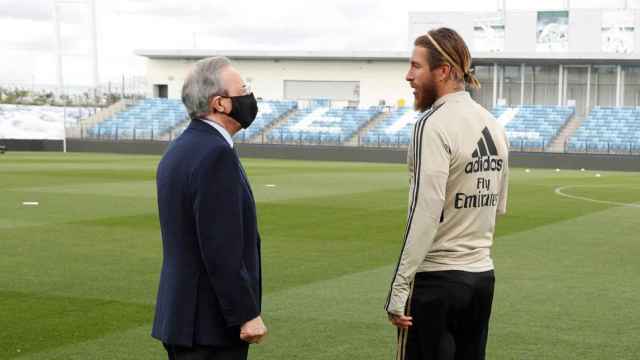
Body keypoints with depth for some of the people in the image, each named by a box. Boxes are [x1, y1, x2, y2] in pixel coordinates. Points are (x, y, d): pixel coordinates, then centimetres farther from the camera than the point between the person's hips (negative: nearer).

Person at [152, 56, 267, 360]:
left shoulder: (177, 151, 12)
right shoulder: (216, 155, -18)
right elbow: (221, 250, -22)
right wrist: (247, 315, -17)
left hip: (181, 316, 10)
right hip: (213, 322, -10)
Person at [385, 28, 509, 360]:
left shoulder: (434, 124, -15)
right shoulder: (493, 125, 10)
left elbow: (425, 212, -20)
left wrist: (398, 289, -19)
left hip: (437, 281, -8)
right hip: (483, 276, 8)